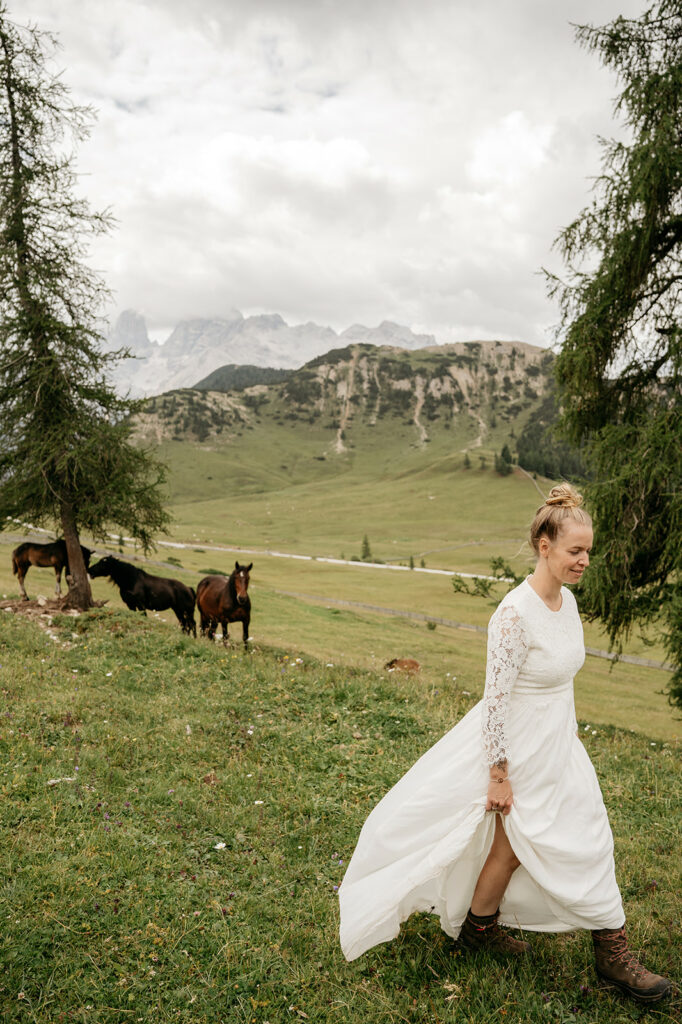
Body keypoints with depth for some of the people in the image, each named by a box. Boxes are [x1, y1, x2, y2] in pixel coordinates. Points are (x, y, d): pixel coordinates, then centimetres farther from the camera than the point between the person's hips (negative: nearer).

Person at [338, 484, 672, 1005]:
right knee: (510, 846, 11)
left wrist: (567, 736, 20)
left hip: (557, 742, 9)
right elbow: (496, 697, -24)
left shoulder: (567, 600, -1)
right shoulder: (516, 614, -28)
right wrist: (499, 774, -19)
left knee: (586, 839, 18)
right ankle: (476, 927, 35)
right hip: (520, 747, -8)